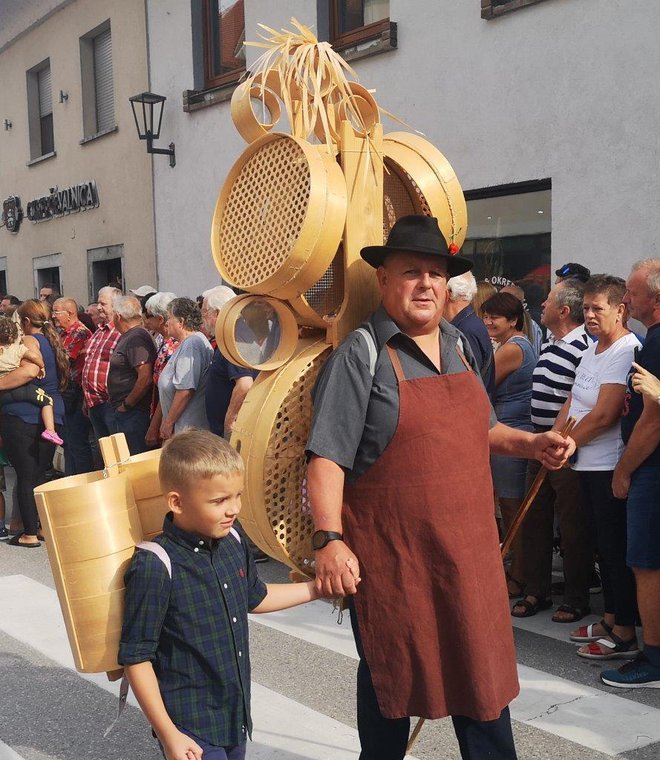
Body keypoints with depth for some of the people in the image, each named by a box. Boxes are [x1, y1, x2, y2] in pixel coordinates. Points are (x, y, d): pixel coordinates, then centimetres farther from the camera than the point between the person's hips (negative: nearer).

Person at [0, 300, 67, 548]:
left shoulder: (29, 341, -10)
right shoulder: (53, 341, 14)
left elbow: (30, 370, -29)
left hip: (23, 417, -7)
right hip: (52, 415, 7)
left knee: (25, 477, 1)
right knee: (40, 474, 17)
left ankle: (30, 533, 5)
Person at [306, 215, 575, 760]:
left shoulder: (458, 347, 10)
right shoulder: (361, 355, -11)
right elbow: (327, 457, -15)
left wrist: (531, 444, 5)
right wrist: (330, 540, -23)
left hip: (469, 551, 6)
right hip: (391, 558, -5)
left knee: (483, 674, 14)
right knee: (392, 679, 13)